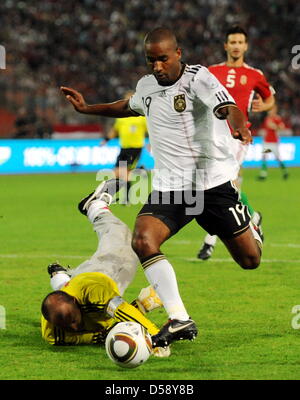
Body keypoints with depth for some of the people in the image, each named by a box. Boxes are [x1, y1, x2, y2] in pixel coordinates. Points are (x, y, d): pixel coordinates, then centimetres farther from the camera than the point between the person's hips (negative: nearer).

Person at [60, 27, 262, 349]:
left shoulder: (198, 78, -12)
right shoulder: (146, 86, 8)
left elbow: (228, 108, -31)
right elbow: (129, 107, 33)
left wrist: (238, 126, -52)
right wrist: (87, 109, 32)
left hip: (214, 182, -4)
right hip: (169, 186, 4)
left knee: (250, 259, 4)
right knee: (142, 241, -24)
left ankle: (250, 230, 45)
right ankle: (180, 321, -23)